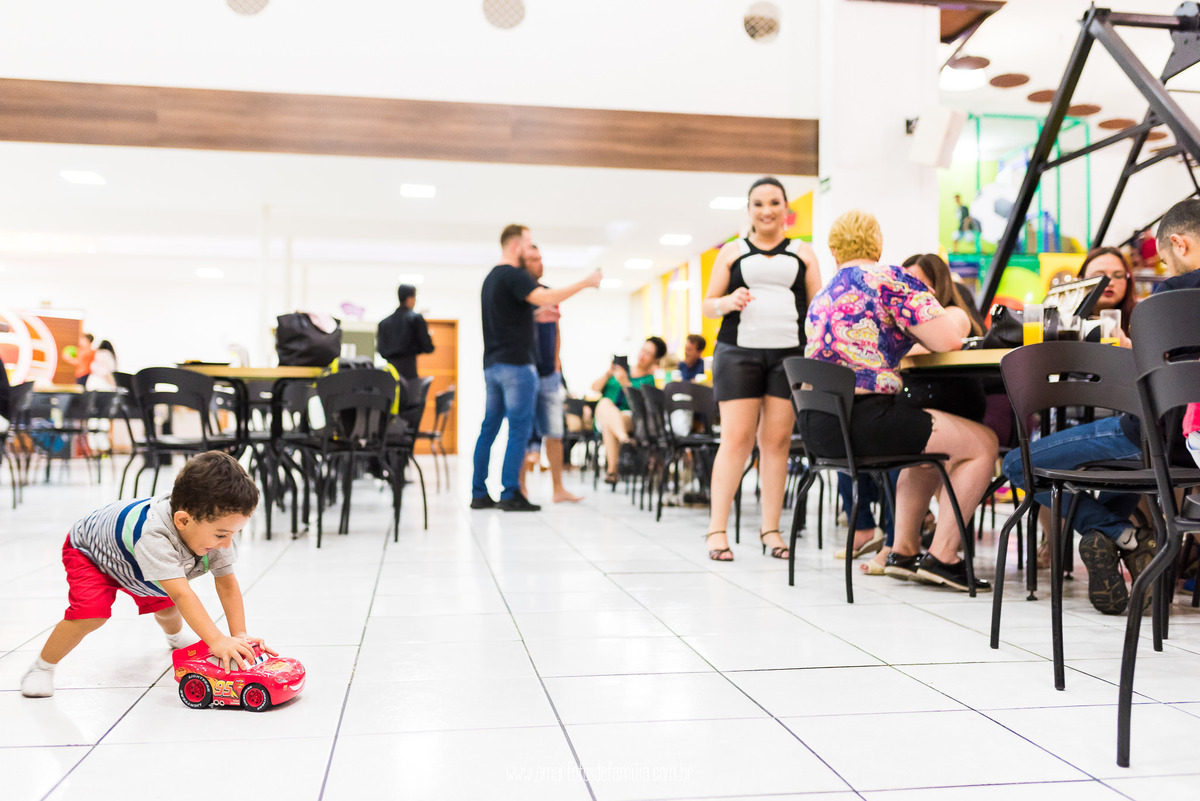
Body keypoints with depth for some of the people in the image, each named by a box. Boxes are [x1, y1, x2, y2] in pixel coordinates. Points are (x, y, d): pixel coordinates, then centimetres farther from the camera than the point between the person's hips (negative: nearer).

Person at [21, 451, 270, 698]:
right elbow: (182, 594, -55)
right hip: (88, 551, -6)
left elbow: (227, 584, -23)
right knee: (92, 612, -26)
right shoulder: (153, 534, -51)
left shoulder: (216, 529, -30)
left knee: (165, 606, 14)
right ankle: (42, 667, -3)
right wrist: (216, 641, -60)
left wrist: (239, 636, -31)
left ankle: (175, 636, 50)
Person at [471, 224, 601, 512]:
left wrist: (535, 315, 22)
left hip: (492, 364, 9)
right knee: (519, 429, -6)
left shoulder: (490, 278, 20)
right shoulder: (514, 275, -11)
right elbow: (546, 298, -25)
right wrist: (585, 282, -18)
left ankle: (479, 493, 11)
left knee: (489, 427, 9)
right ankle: (510, 494, -8)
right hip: (516, 364, -9)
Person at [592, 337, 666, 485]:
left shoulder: (651, 379, 8)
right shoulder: (622, 368, 21)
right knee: (605, 402, -33)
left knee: (608, 424, -36)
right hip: (603, 416, 3)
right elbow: (595, 388, 15)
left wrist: (625, 383, -16)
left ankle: (612, 470, -40)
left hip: (630, 419, -3)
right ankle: (624, 439, -53)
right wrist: (607, 374, -2)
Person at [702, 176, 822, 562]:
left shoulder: (803, 253, 17)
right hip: (739, 351, -1)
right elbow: (708, 305, 12)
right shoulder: (732, 252, 14)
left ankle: (770, 530, 7)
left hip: (789, 353, 1)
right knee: (736, 439, -8)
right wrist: (728, 302, -11)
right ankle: (717, 529, -4)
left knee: (777, 440, 0)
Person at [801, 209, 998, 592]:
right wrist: (955, 320, 14)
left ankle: (904, 551, 27)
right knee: (983, 442, 5)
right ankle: (941, 557, 4)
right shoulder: (888, 278, -4)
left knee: (928, 445, 31)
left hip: (815, 427, 9)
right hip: (861, 421, -9)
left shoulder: (821, 297, 19)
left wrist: (906, 338, 35)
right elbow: (948, 341, -7)